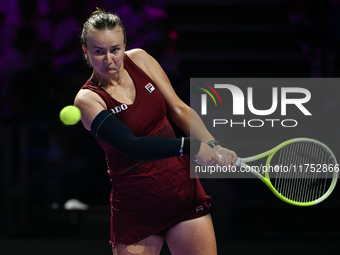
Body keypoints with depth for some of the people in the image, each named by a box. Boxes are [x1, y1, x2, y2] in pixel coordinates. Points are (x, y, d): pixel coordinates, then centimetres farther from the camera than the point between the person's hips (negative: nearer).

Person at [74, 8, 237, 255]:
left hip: (184, 189, 4)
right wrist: (190, 146, -32)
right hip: (136, 205, -4)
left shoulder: (139, 59, 2)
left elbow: (179, 109, 4)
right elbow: (132, 146, -25)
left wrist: (213, 147, -10)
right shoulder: (88, 99, -13)